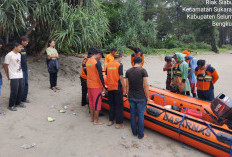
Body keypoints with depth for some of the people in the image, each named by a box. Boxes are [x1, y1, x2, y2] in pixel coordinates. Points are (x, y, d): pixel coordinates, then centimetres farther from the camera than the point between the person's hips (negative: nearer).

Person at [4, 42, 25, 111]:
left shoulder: (19, 54, 12)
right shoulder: (9, 55, -11)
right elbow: (5, 66, -8)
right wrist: (8, 76, -2)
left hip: (20, 75, 7)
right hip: (14, 76, -7)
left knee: (20, 90, 10)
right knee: (14, 91, -5)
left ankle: (18, 103, 26)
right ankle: (11, 105, 8)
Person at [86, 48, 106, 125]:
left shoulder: (88, 61, 9)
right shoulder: (97, 62, -17)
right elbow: (100, 75, -19)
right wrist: (103, 87, -14)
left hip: (89, 85, 8)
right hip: (96, 86, -8)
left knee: (91, 102, 17)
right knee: (97, 102, 2)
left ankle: (92, 118, 29)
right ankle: (96, 120, 10)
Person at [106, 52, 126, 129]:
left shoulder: (108, 65, 7)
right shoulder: (119, 65, -11)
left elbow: (107, 76, 11)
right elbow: (121, 78, -14)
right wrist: (124, 88, -7)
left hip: (110, 88, 6)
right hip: (117, 88, -6)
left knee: (111, 104, 18)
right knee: (119, 106, 4)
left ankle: (110, 121, 26)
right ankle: (118, 123, 10)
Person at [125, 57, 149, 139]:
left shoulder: (128, 71, 1)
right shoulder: (143, 70, -11)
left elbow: (127, 86, 4)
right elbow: (145, 85, -13)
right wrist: (147, 97, -4)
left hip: (131, 97, 4)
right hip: (141, 98, -4)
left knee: (133, 114, 16)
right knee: (141, 115, 8)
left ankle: (134, 132, 29)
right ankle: (140, 134, 17)